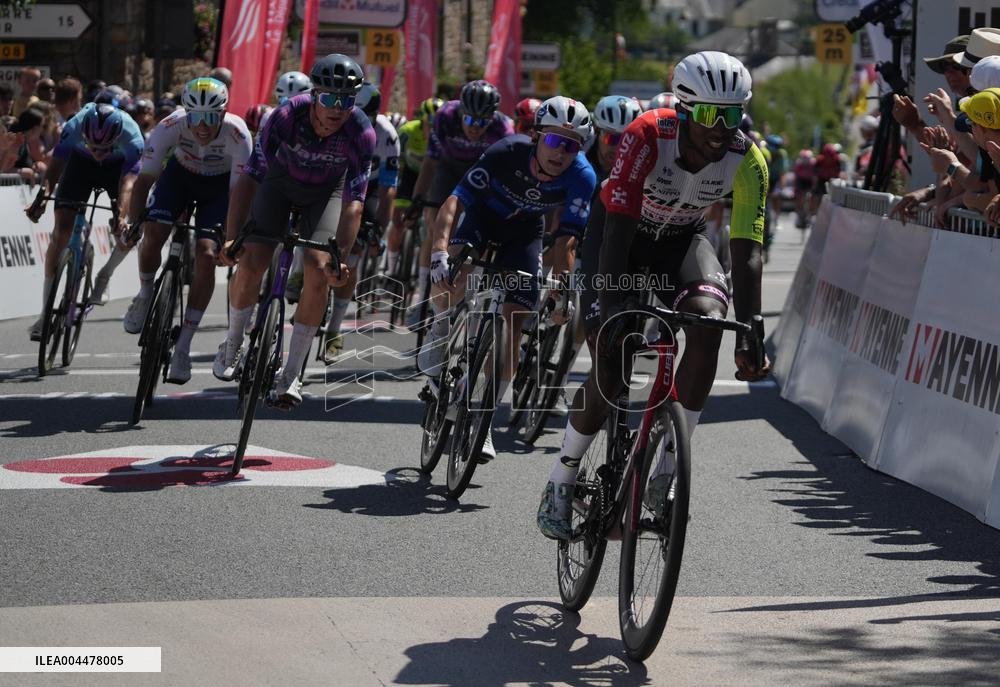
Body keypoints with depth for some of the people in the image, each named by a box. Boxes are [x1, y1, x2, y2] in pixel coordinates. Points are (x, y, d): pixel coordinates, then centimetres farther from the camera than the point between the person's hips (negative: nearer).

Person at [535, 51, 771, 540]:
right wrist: (613, 311, -46)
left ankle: (666, 471, -18)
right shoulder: (647, 136, -33)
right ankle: (560, 485, 6)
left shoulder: (747, 160, -25)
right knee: (610, 366, -15)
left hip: (681, 239, 3)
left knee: (708, 321, -28)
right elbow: (617, 230, -36)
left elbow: (747, 253, -26)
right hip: (624, 232, -2)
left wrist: (749, 334, -36)